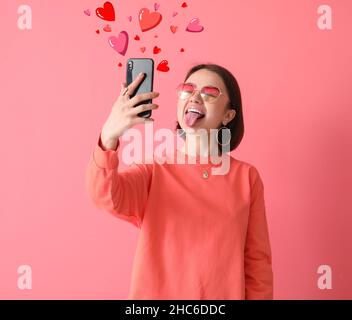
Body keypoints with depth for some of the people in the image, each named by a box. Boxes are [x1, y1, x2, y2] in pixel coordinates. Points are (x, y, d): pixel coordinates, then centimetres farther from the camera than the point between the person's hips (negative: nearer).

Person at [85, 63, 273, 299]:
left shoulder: (247, 176, -4)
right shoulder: (153, 169, -5)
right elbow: (106, 197, -25)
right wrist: (109, 137, -39)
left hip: (226, 294, 1)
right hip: (156, 293, 0)